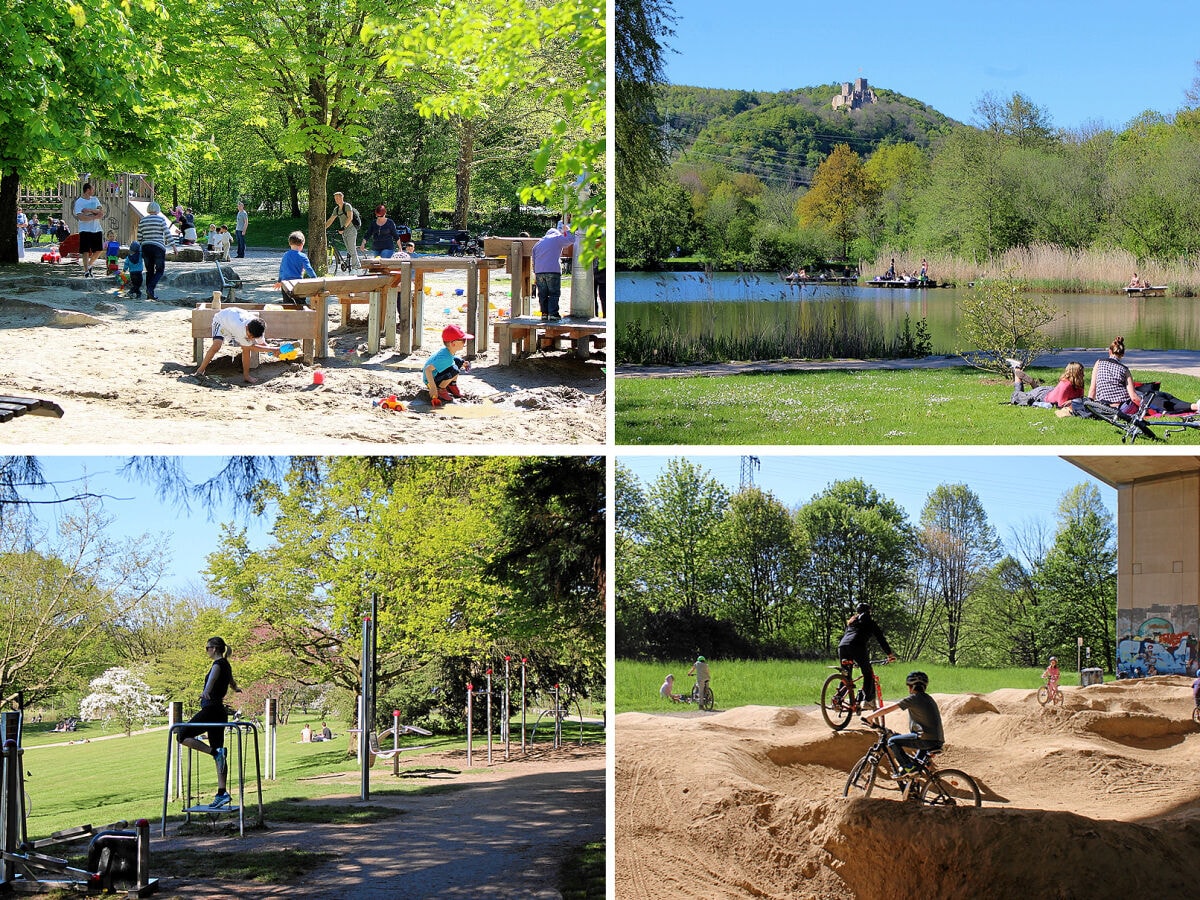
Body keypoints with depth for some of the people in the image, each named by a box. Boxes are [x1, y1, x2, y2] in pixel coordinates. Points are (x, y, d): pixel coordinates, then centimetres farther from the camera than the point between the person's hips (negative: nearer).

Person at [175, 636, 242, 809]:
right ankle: (221, 793, 2)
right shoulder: (226, 666, 18)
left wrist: (207, 691, -56)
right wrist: (236, 689, 65)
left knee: (182, 736, -6)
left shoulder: (218, 664, -10)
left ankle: (216, 752, -19)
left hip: (211, 710, -10)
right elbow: (232, 683, 41)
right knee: (218, 754, 7)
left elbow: (213, 676, -35)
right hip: (219, 713, 10)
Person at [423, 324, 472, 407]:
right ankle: (440, 390, -10)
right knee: (454, 371, -30)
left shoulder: (448, 350, -6)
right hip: (431, 380, -9)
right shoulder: (445, 357, -35)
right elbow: (428, 369, -42)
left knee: (458, 361, 4)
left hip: (437, 373, 9)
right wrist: (433, 388, -44)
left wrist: (462, 363, 7)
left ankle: (452, 385, 18)